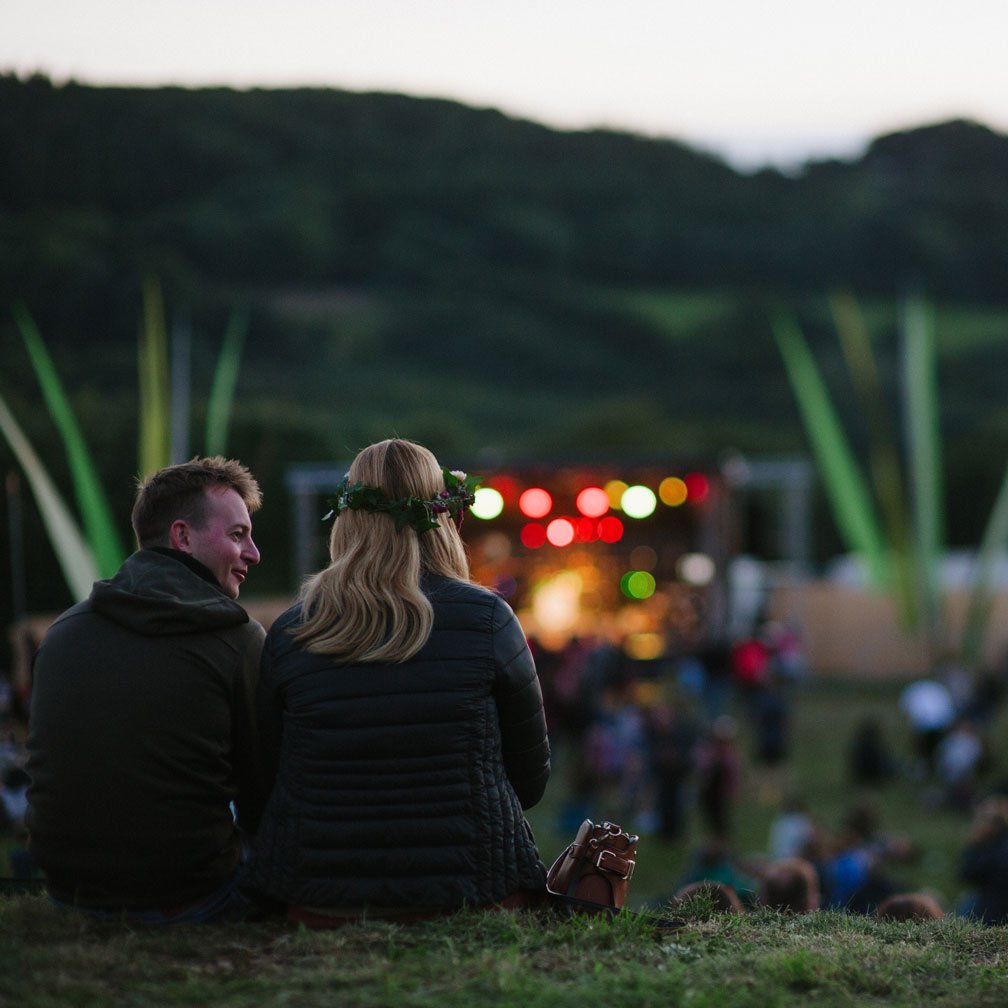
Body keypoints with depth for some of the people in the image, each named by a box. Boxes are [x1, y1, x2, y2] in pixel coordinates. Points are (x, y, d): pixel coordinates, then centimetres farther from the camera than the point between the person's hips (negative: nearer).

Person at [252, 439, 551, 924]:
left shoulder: (289, 633, -3)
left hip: (318, 900, 4)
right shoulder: (488, 619, -6)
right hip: (468, 891, -3)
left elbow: (274, 770, 8)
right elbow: (531, 778, 4)